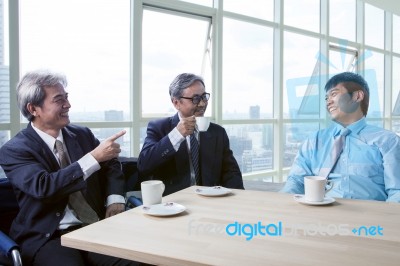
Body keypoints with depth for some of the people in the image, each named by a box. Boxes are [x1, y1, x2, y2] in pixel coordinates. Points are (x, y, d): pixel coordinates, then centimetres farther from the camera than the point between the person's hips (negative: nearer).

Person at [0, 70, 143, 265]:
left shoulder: (82, 134, 10)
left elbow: (111, 165, 19)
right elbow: (43, 187, -21)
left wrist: (115, 199, -1)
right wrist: (94, 157, -25)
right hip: (48, 237, -3)